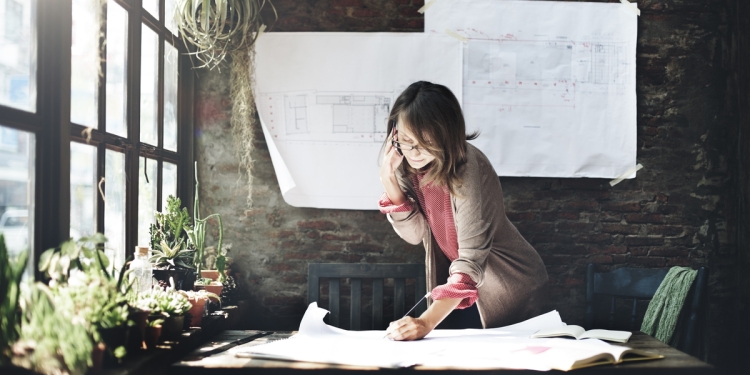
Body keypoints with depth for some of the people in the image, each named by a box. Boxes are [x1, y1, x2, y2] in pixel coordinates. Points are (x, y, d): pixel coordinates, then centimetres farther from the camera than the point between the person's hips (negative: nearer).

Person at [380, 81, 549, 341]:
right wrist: (389, 179, -24)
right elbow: (415, 234, -9)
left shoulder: (467, 168, -29)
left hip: (513, 286, -5)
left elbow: (472, 257, -34)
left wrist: (427, 322, -43)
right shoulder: (406, 162, -11)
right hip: (454, 281, 5)